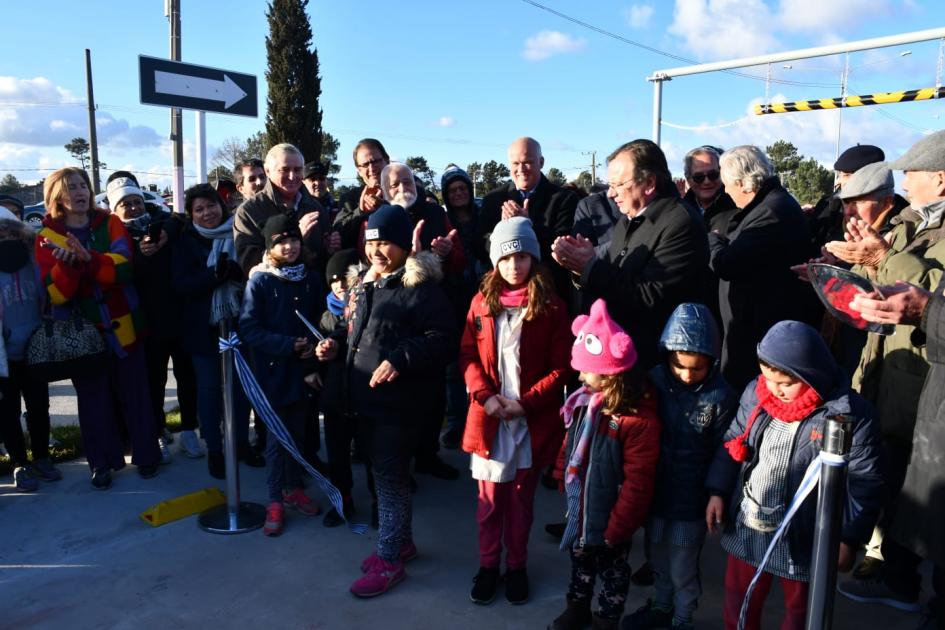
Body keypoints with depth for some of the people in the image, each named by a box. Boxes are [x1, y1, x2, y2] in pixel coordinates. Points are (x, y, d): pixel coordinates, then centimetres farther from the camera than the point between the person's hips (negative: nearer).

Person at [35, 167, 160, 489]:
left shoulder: (110, 224, 1)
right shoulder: (48, 236, -1)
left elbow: (124, 267, -16)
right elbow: (54, 292, -10)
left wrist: (88, 258, -32)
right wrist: (66, 265, -29)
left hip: (122, 327, 0)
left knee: (135, 394, 7)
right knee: (93, 399, 9)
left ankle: (146, 455, 21)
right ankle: (102, 462, 23)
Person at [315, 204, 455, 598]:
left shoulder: (420, 287, -13)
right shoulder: (364, 284, 14)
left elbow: (440, 339, -18)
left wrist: (400, 361, -27)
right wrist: (336, 344, 7)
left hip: (397, 402, -8)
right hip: (363, 399, 9)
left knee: (391, 478, 2)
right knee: (382, 474, 18)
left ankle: (390, 560, 17)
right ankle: (401, 541, 36)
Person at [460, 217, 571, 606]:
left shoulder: (552, 307, -6)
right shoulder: (482, 301, 2)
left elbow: (561, 369, -6)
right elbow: (468, 355, 3)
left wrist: (526, 402, -15)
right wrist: (485, 396, -11)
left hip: (533, 420, -1)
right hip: (489, 417, 2)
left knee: (521, 498, 14)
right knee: (489, 497, 11)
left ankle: (517, 566, 32)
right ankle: (488, 564, 29)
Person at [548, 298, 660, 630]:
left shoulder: (639, 419, -30)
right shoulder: (586, 399, -9)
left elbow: (638, 481, -24)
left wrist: (617, 528, -18)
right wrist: (563, 474, 12)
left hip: (610, 516, -7)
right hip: (579, 506, 7)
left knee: (612, 569, 19)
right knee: (580, 558, 28)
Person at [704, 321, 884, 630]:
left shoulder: (850, 414, -20)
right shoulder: (756, 394, -8)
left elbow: (865, 483, -12)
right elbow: (732, 443, 5)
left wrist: (848, 538, -11)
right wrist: (718, 492, 2)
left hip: (804, 536, -3)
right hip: (746, 527, 4)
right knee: (738, 600, 23)